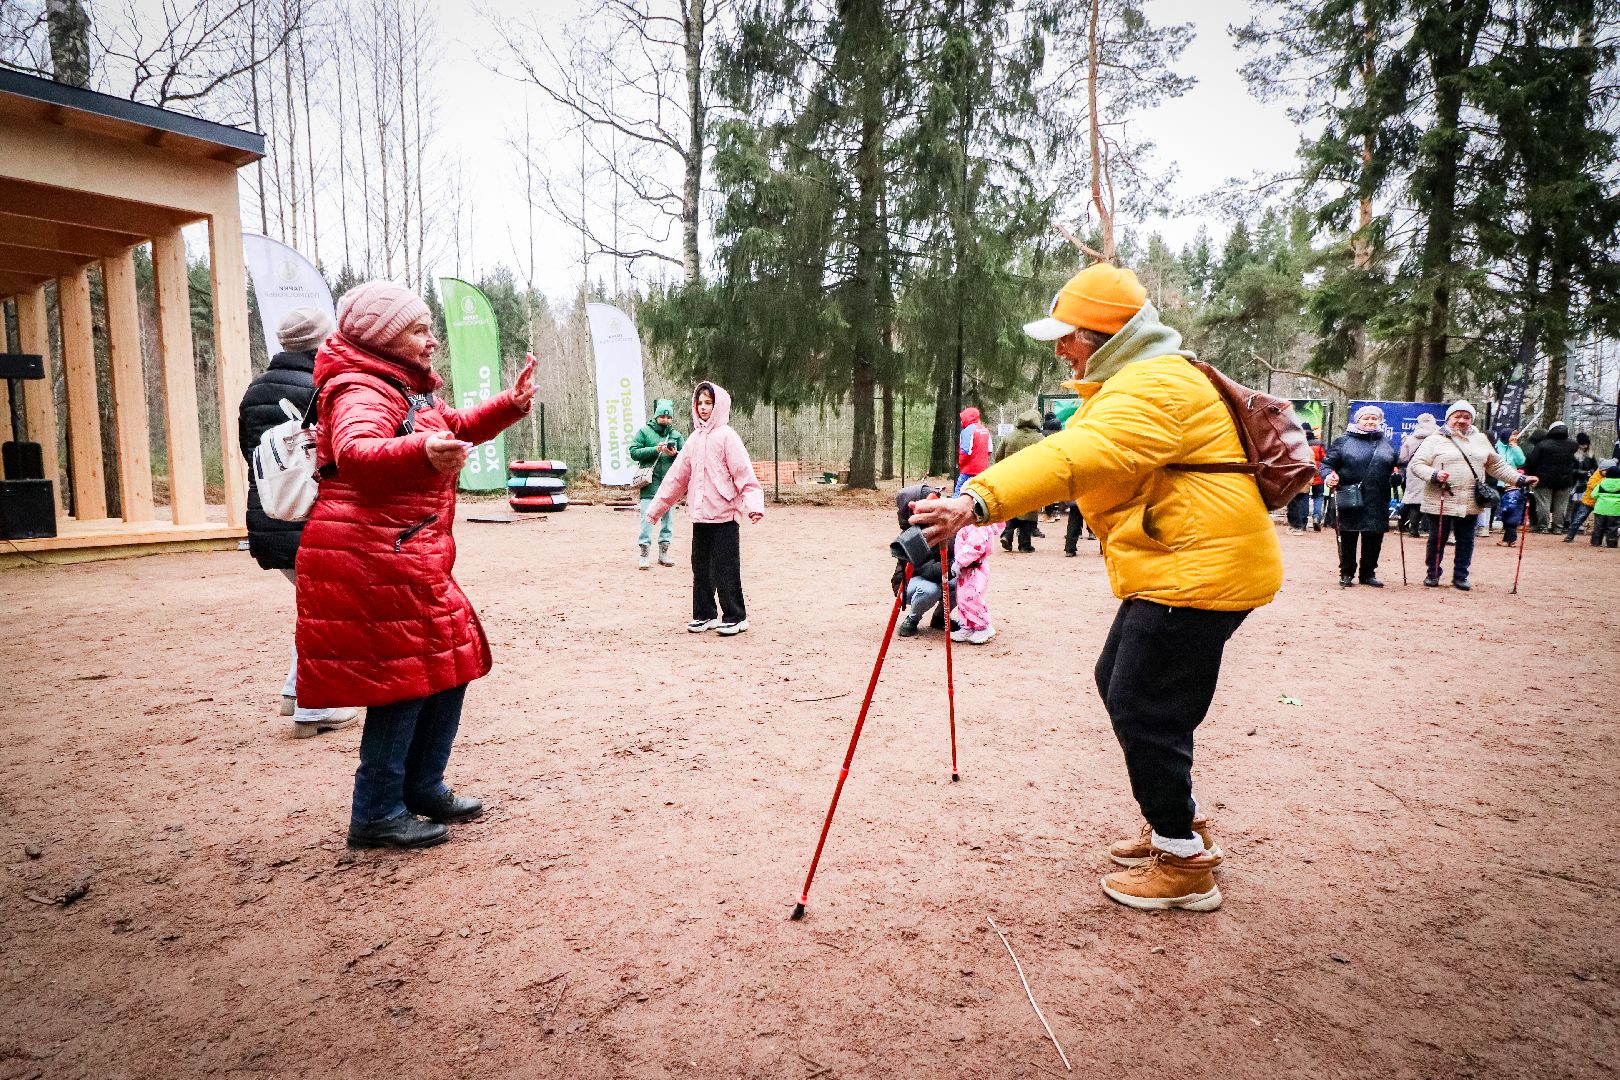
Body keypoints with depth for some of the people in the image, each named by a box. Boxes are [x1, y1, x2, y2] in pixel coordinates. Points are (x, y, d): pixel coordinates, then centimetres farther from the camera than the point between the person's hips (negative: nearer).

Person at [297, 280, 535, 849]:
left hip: (413, 560, 11)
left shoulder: (408, 388, 18)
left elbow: (456, 428, 33)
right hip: (373, 561, -10)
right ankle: (377, 814, 8)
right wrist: (421, 453, -55)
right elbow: (355, 454, -35)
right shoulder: (361, 391, -14)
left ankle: (423, 788, 28)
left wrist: (509, 404, 17)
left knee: (448, 667, 14)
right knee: (404, 679, -6)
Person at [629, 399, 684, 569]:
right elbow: (634, 452, -6)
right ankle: (645, 554, -2)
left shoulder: (676, 435, 11)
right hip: (650, 483, -4)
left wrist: (675, 454, -12)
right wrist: (655, 449, -16)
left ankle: (664, 552, 19)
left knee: (668, 518, 9)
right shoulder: (644, 431, 2)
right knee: (647, 518, -7)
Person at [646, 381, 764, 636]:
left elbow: (744, 474, -15)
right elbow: (677, 476, 17)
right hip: (700, 515, 7)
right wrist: (656, 507, 17)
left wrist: (754, 505, -28)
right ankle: (704, 615, 23)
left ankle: (735, 617, 10)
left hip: (724, 514, -7)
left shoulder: (726, 436, -7)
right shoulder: (695, 438, 13)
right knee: (701, 567, 12)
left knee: (725, 568, -2)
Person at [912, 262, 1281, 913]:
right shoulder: (1131, 381, 18)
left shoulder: (1155, 387, -21)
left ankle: (1184, 864, 10)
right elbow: (1080, 454, 12)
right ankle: (1179, 823, 32)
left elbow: (1079, 456, -39)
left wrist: (977, 502, -50)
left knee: (1144, 708, -6)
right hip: (1170, 568, 11)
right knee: (1119, 684, 17)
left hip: (1199, 568, -11)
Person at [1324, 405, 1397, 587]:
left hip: (1377, 503, 3)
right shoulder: (1344, 441, 4)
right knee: (1348, 538, 2)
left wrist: (1397, 476, 0)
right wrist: (1329, 476, -19)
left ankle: (1368, 573, 20)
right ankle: (1346, 573, 13)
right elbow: (1327, 462, 1)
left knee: (1373, 539, 7)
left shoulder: (1387, 443, 15)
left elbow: (1396, 467, 22)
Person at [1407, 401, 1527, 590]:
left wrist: (1519, 479, 10)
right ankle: (1433, 574, 18)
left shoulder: (1480, 440, 15)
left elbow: (1497, 466, 20)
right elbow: (1416, 464, -6)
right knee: (1437, 540, 5)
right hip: (1440, 502, -4)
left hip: (1470, 503, 4)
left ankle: (1460, 576, 21)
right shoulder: (1435, 440, -1)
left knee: (1466, 541, 9)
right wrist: (1434, 474, -23)